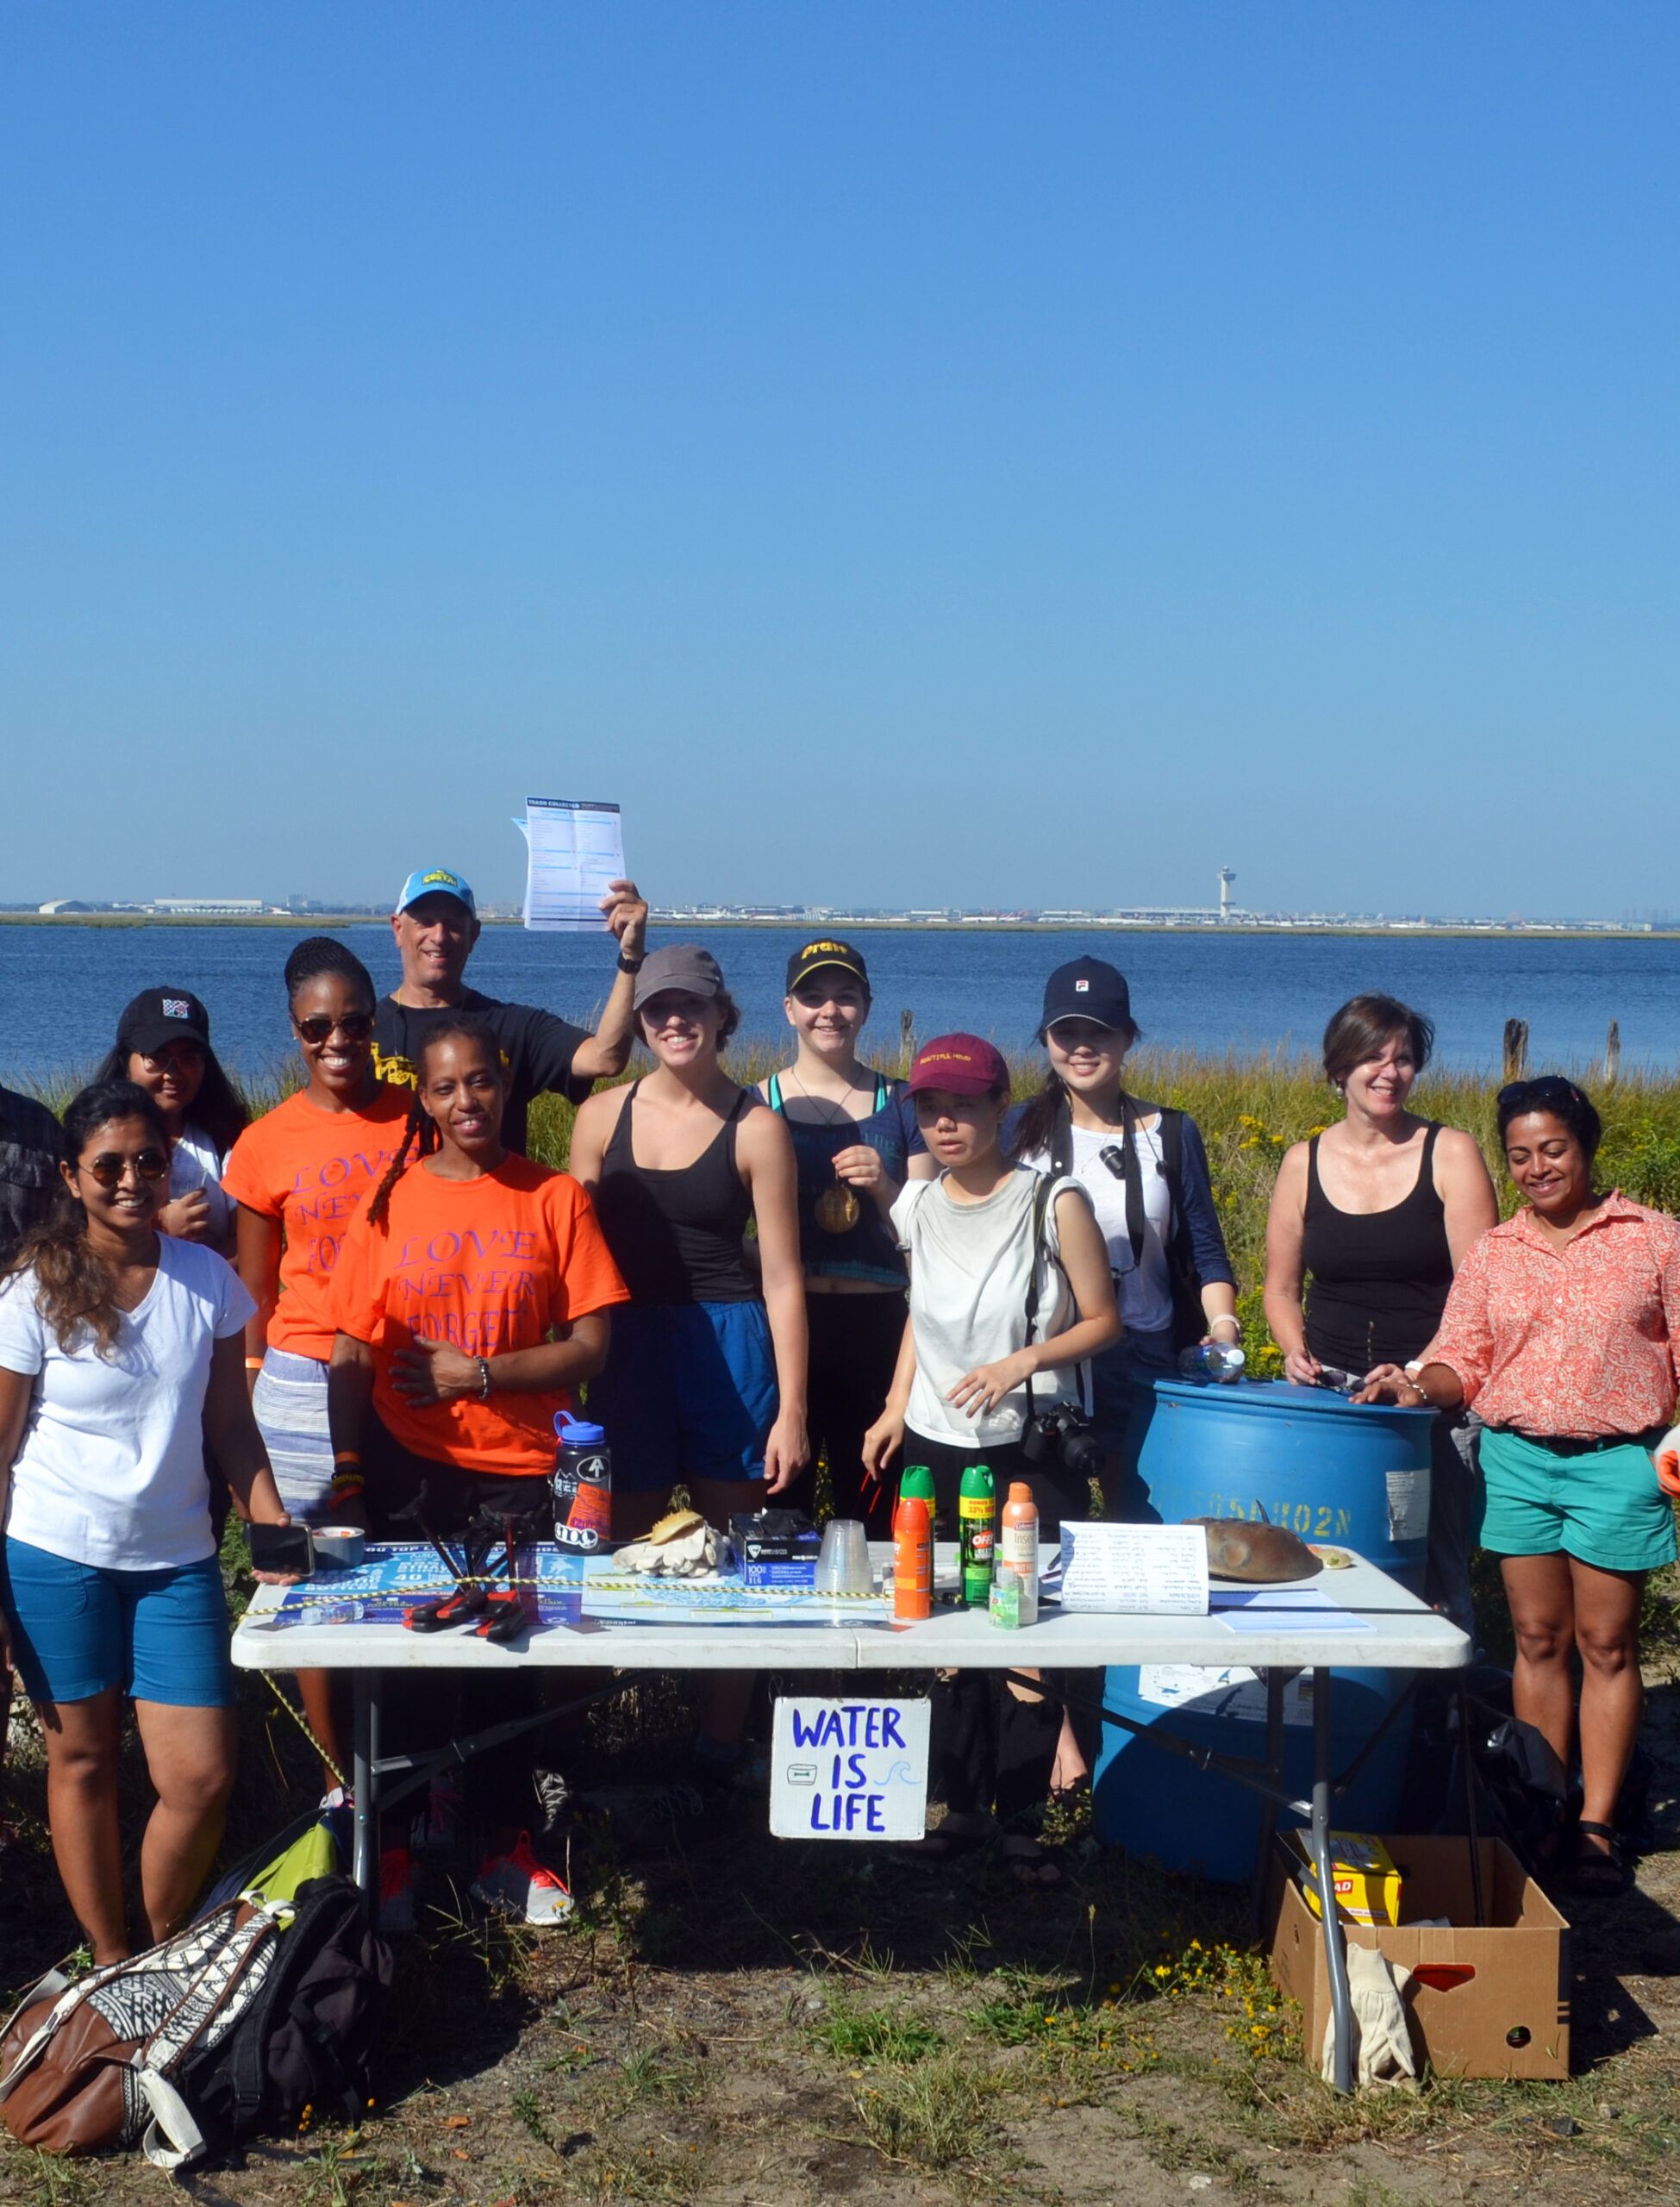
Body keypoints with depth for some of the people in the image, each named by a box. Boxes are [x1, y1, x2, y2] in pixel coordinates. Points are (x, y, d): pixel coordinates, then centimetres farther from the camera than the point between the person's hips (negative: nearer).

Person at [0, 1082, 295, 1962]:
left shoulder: (207, 1279, -1)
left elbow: (230, 1424, 5)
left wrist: (275, 1528, -7)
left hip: (175, 1559, 2)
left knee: (202, 1779, -2)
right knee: (83, 1758, 9)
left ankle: (163, 1947, 23)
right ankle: (112, 1965, 25)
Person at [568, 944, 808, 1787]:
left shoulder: (756, 1128, -3)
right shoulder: (604, 1116, 4)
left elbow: (781, 1277, -2)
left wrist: (792, 1409, -5)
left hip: (729, 1346, -2)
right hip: (627, 1347, 2)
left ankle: (719, 1753, 16)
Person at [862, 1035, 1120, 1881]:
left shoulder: (1054, 1202, -10)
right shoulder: (917, 1205, 4)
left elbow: (1102, 1321, -5)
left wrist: (1023, 1361, -20)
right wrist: (896, 1406, 9)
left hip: (1032, 1451, -4)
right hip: (934, 1448, 4)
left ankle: (1025, 1816, 9)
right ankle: (963, 1804, 21)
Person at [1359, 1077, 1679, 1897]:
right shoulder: (1491, 1255, 7)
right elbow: (1462, 1363, 7)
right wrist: (1420, 1386, -13)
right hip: (1516, 1460, 3)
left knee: (1605, 1645, 3)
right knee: (1537, 1639, 9)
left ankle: (1597, 1823, 11)